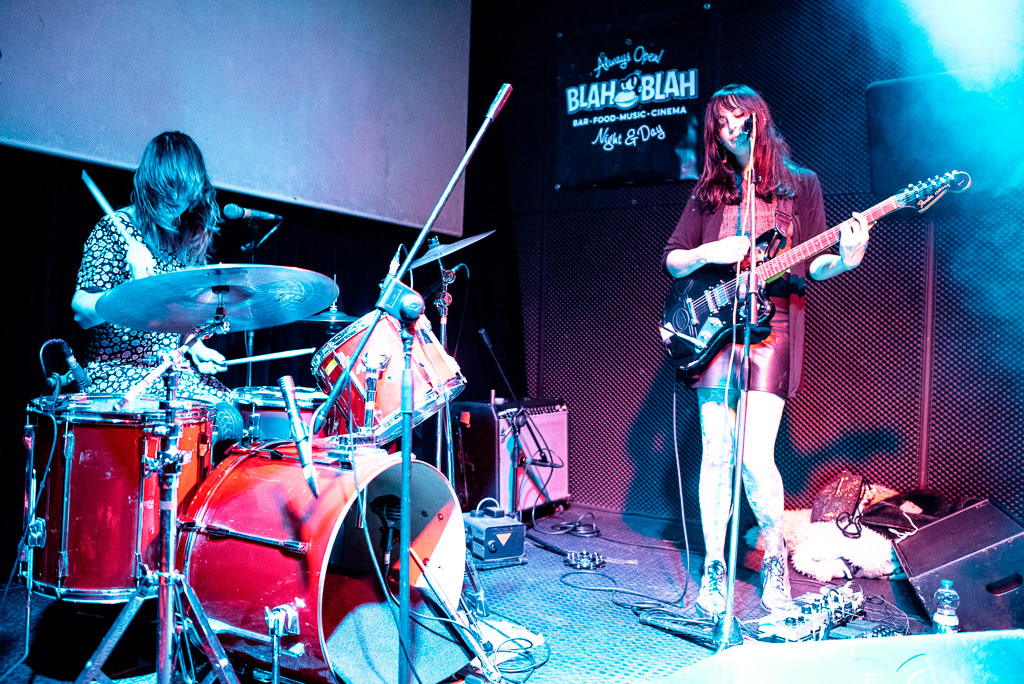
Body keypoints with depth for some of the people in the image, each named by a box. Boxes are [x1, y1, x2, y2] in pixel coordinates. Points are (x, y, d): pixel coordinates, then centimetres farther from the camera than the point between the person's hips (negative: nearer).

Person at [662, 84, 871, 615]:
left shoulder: (801, 184, 11)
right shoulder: (708, 193, 15)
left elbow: (814, 264, 6)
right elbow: (671, 261, 12)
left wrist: (844, 259, -15)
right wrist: (710, 253, -7)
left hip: (772, 327, -2)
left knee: (756, 456, -12)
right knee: (716, 455, 1)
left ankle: (776, 558, 13)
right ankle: (714, 568, 15)